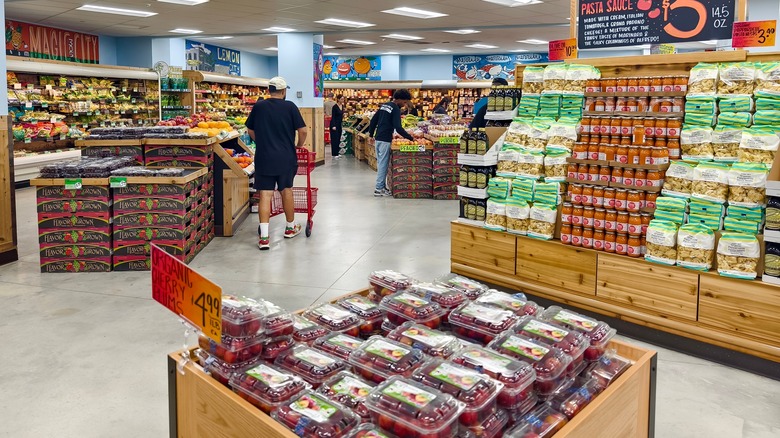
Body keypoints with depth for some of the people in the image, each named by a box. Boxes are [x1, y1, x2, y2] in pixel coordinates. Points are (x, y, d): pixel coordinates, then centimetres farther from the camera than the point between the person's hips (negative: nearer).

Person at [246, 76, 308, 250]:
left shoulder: (258, 106, 2)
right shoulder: (290, 107, -4)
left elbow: (250, 130, 12)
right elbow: (303, 130, -5)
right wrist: (299, 145, 13)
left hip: (263, 157, 1)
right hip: (286, 157, -1)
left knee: (265, 194, -2)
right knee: (286, 190, 15)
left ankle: (264, 236, -9)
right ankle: (290, 227, 31)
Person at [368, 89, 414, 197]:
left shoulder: (384, 105, 14)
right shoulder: (395, 109, -11)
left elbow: (373, 120, 17)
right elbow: (398, 127, -20)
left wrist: (371, 134, 22)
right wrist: (411, 138, -17)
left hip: (378, 138, 9)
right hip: (385, 140, -9)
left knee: (380, 163, 13)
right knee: (383, 163, -4)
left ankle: (382, 186, 19)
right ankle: (379, 189, -2)